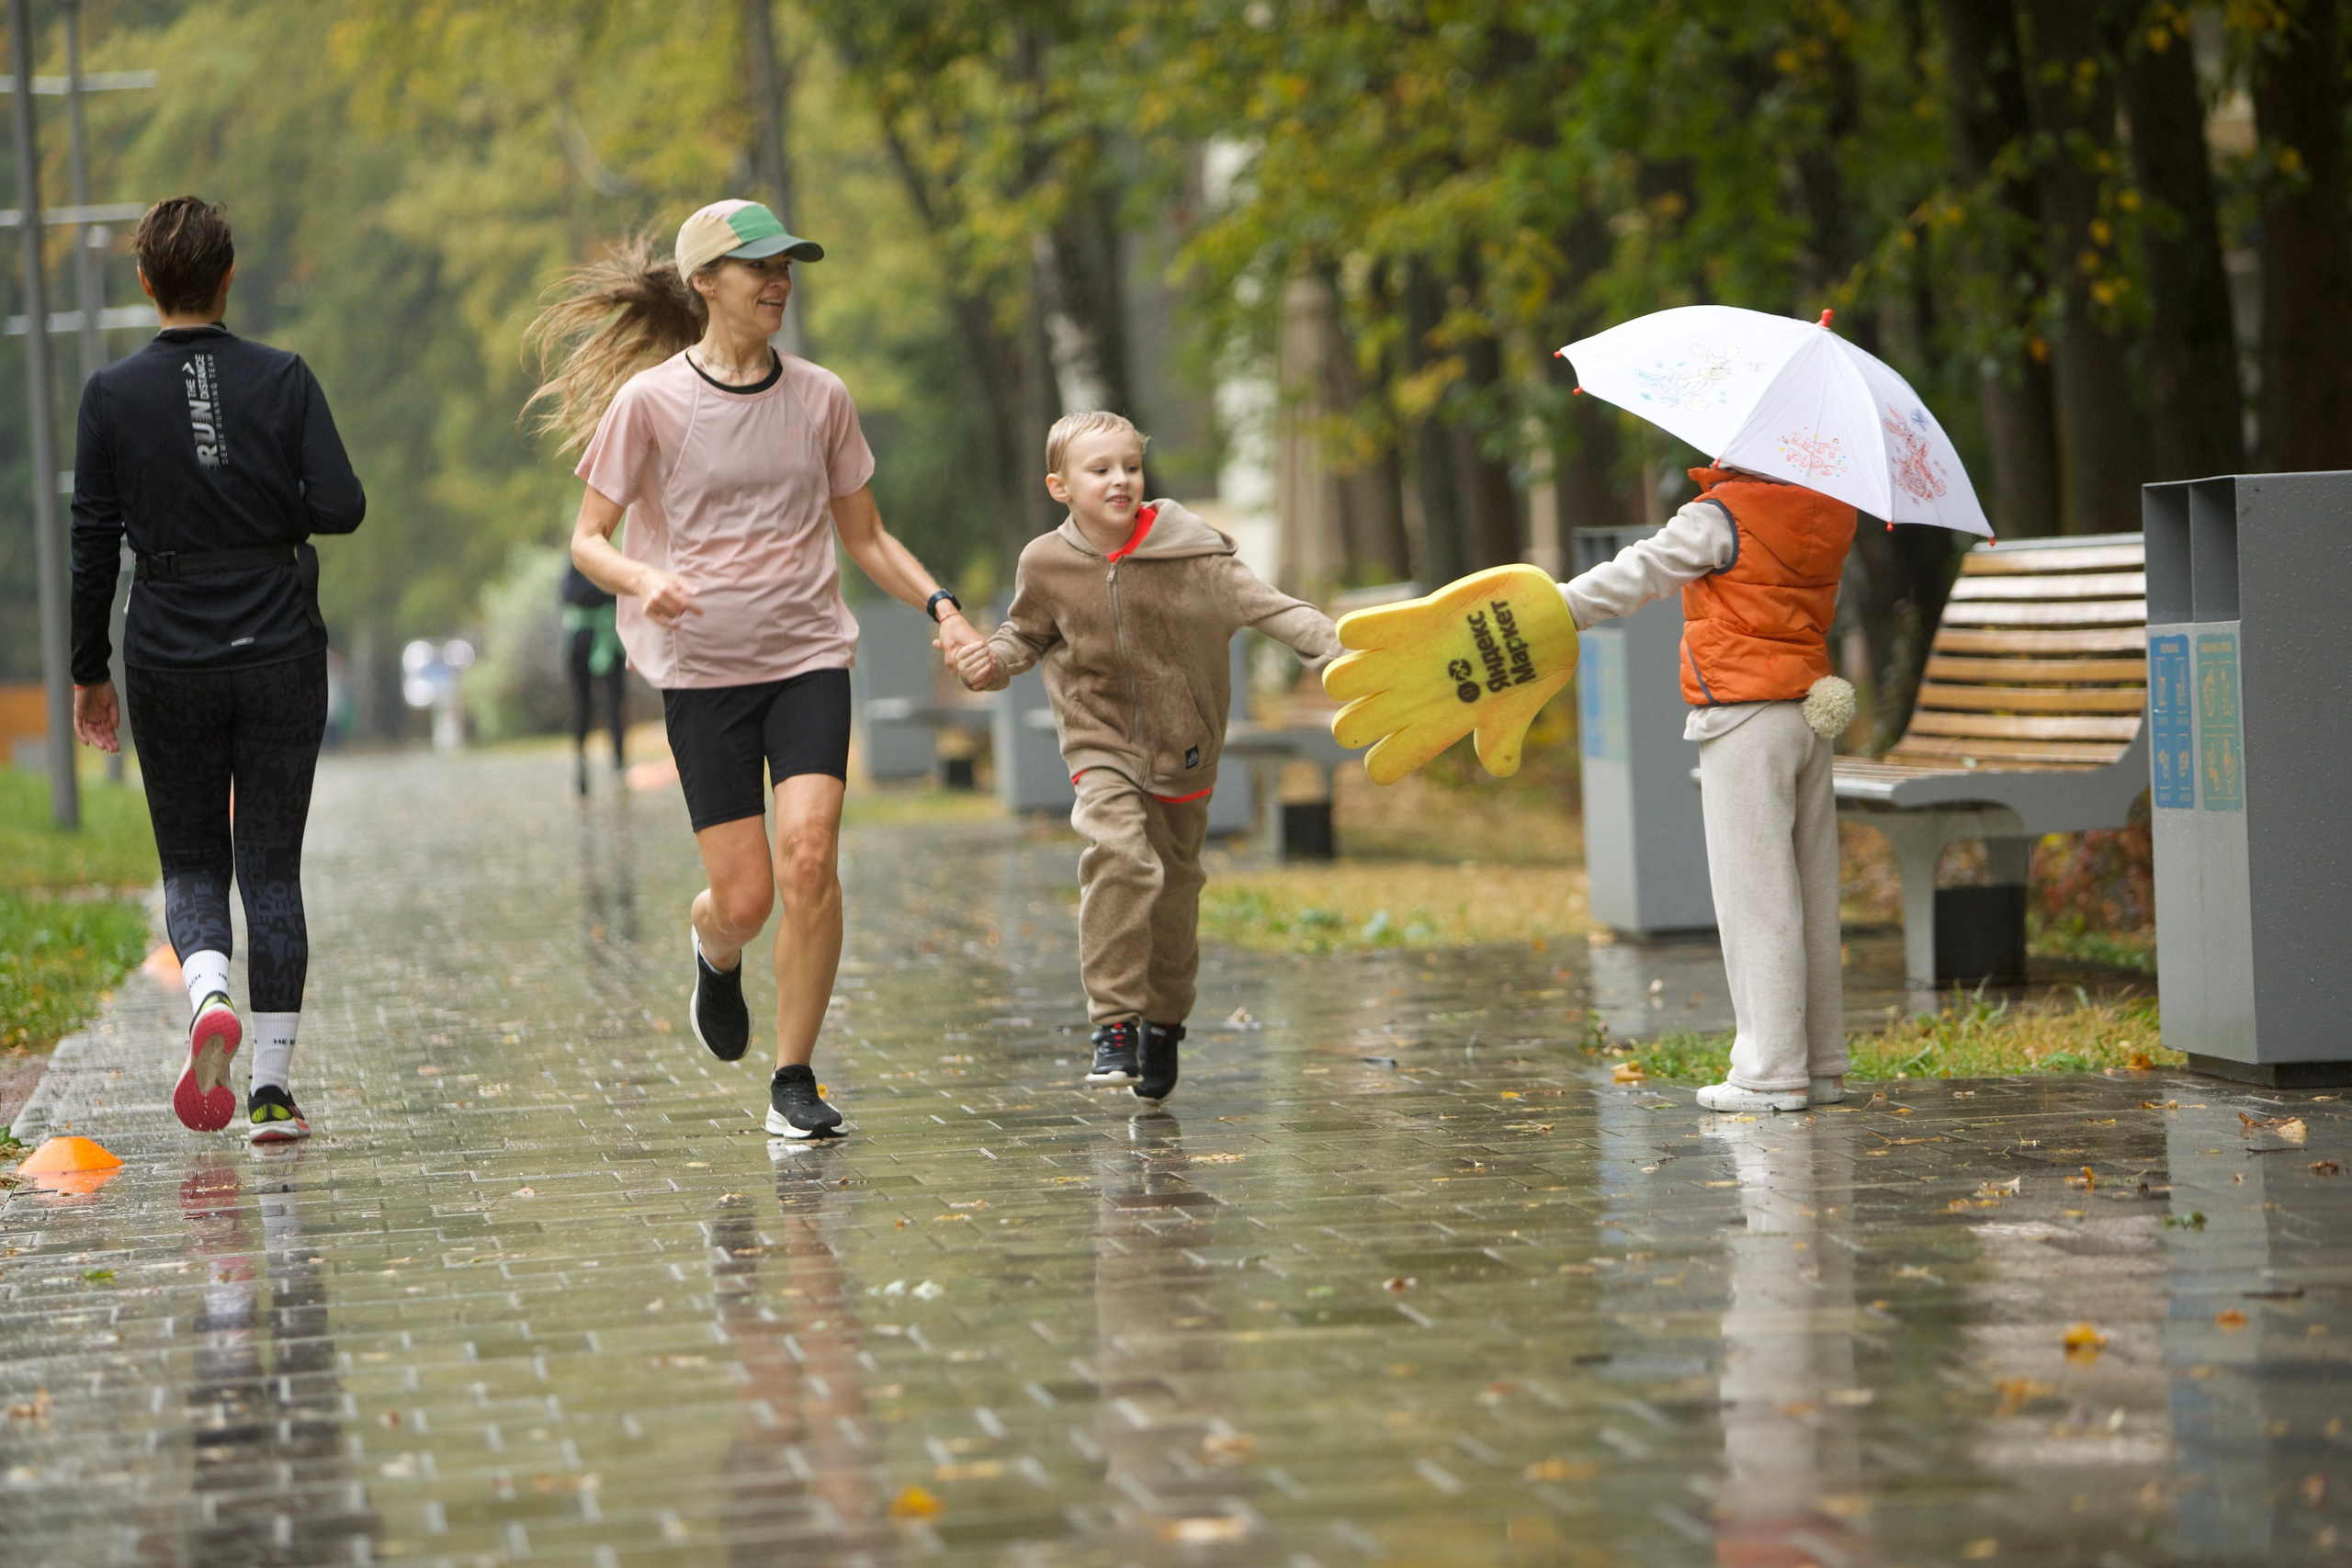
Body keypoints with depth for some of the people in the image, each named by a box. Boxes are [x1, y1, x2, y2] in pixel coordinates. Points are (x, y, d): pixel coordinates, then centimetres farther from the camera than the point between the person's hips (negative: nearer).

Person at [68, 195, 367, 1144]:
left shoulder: (114, 395, -3)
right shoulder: (282, 379, -4)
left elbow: (93, 542, -1)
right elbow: (341, 506, -10)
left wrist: (89, 672, 7)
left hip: (169, 660, 0)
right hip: (281, 655, 0)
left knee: (191, 865, 13)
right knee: (271, 868, 7)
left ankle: (209, 994, -17)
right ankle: (270, 1088, 3)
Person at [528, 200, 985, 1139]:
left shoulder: (820, 398, 6)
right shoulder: (649, 401, -4)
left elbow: (864, 536, 16)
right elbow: (588, 540, -1)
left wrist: (939, 605, 0)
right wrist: (643, 580, -23)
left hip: (811, 656, 2)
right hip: (702, 671, -2)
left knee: (808, 858, -17)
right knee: (744, 899, -5)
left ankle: (794, 1081, -4)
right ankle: (714, 953, 35)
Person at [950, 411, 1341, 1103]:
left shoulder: (1188, 551, -12)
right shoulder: (1047, 565, -6)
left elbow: (1264, 605, -14)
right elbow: (1027, 633, 12)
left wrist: (1336, 649, -25)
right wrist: (992, 660, -8)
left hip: (1183, 752, 1)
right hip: (1103, 747, -1)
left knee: (1175, 885, 10)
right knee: (1118, 853, -27)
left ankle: (1163, 1025, 34)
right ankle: (1114, 1023, -22)